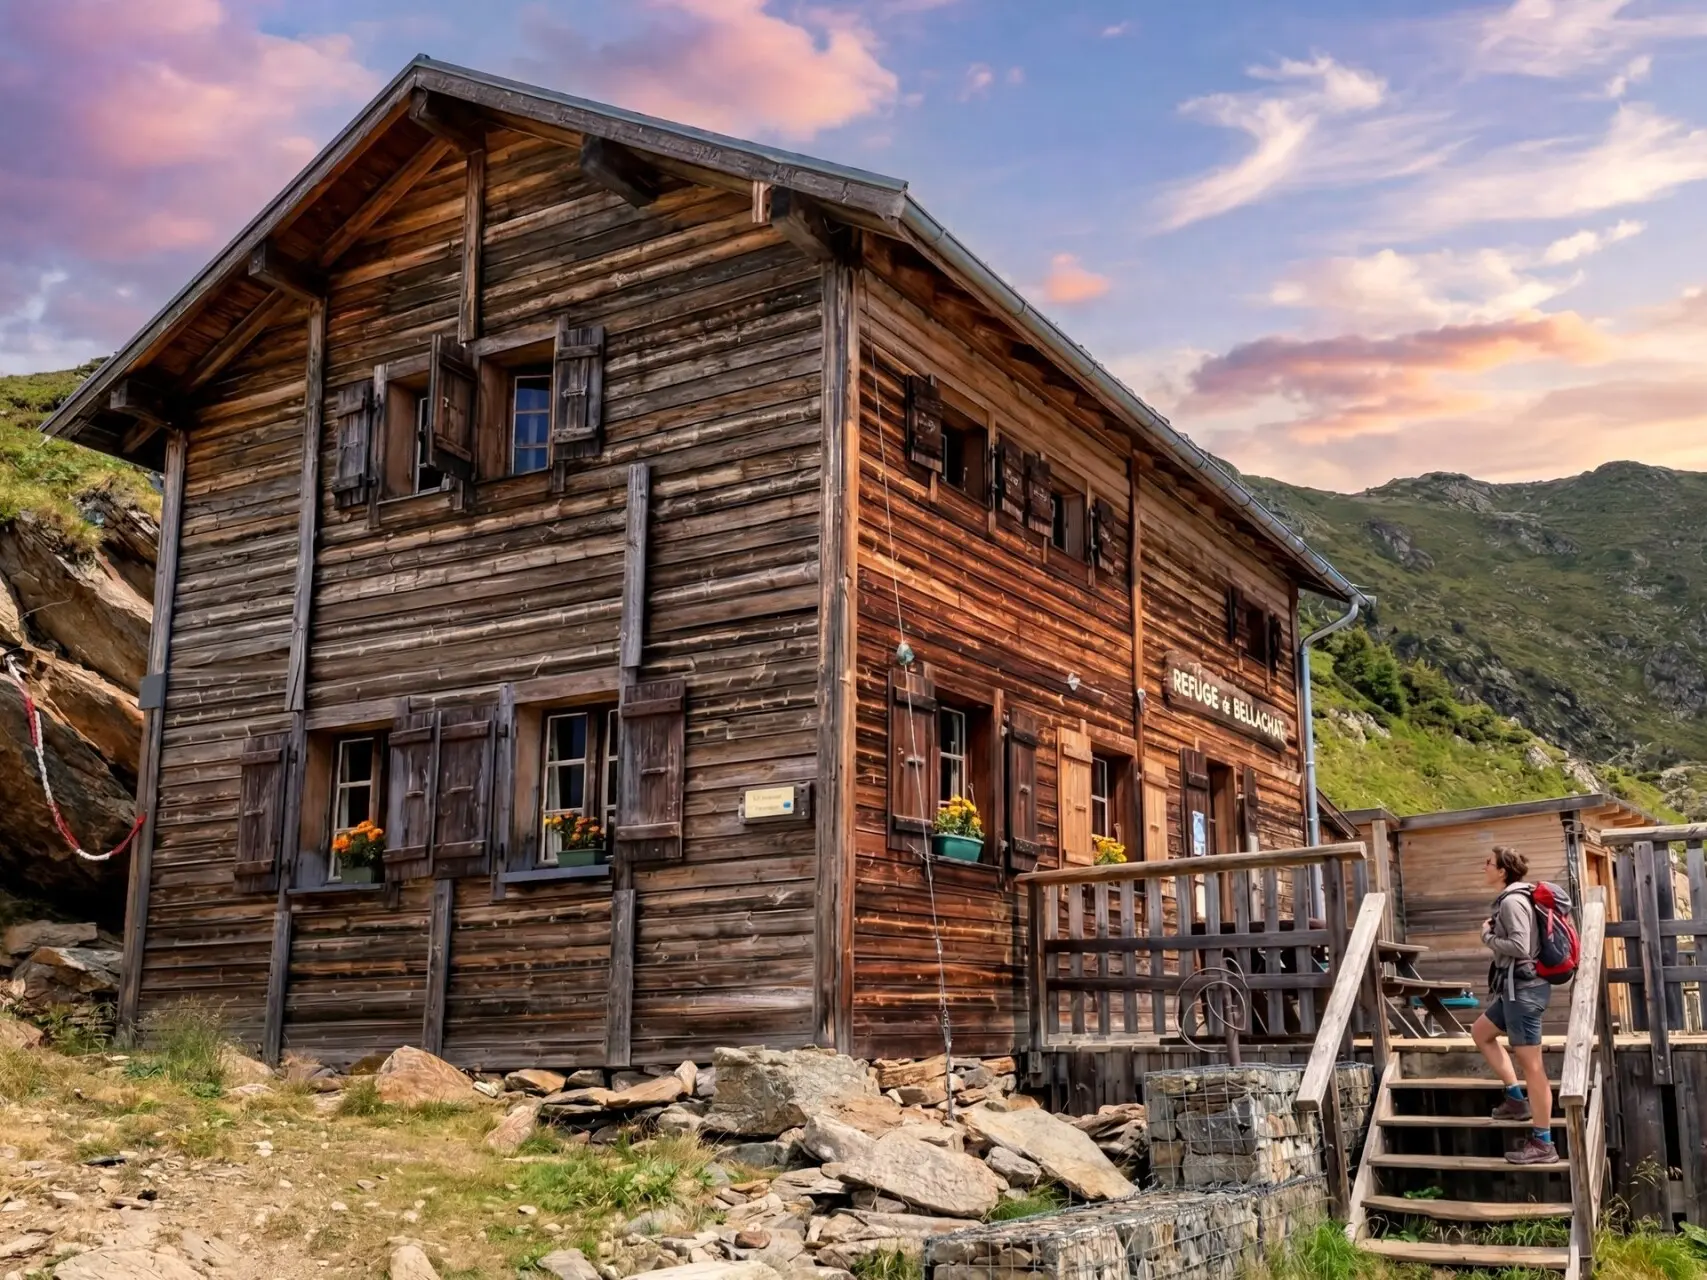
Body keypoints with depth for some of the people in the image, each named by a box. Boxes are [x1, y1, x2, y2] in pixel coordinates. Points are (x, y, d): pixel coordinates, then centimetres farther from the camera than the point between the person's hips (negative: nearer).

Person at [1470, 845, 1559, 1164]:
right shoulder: (1512, 898, 13)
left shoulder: (1512, 901, -17)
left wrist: (1487, 936, -11)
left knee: (1531, 1064, -6)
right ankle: (1517, 1099, 25)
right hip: (1517, 987, 11)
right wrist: (1494, 931, 7)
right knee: (1481, 1032, 24)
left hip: (1524, 988, -11)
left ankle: (1542, 1143, 0)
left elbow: (1519, 947, -25)